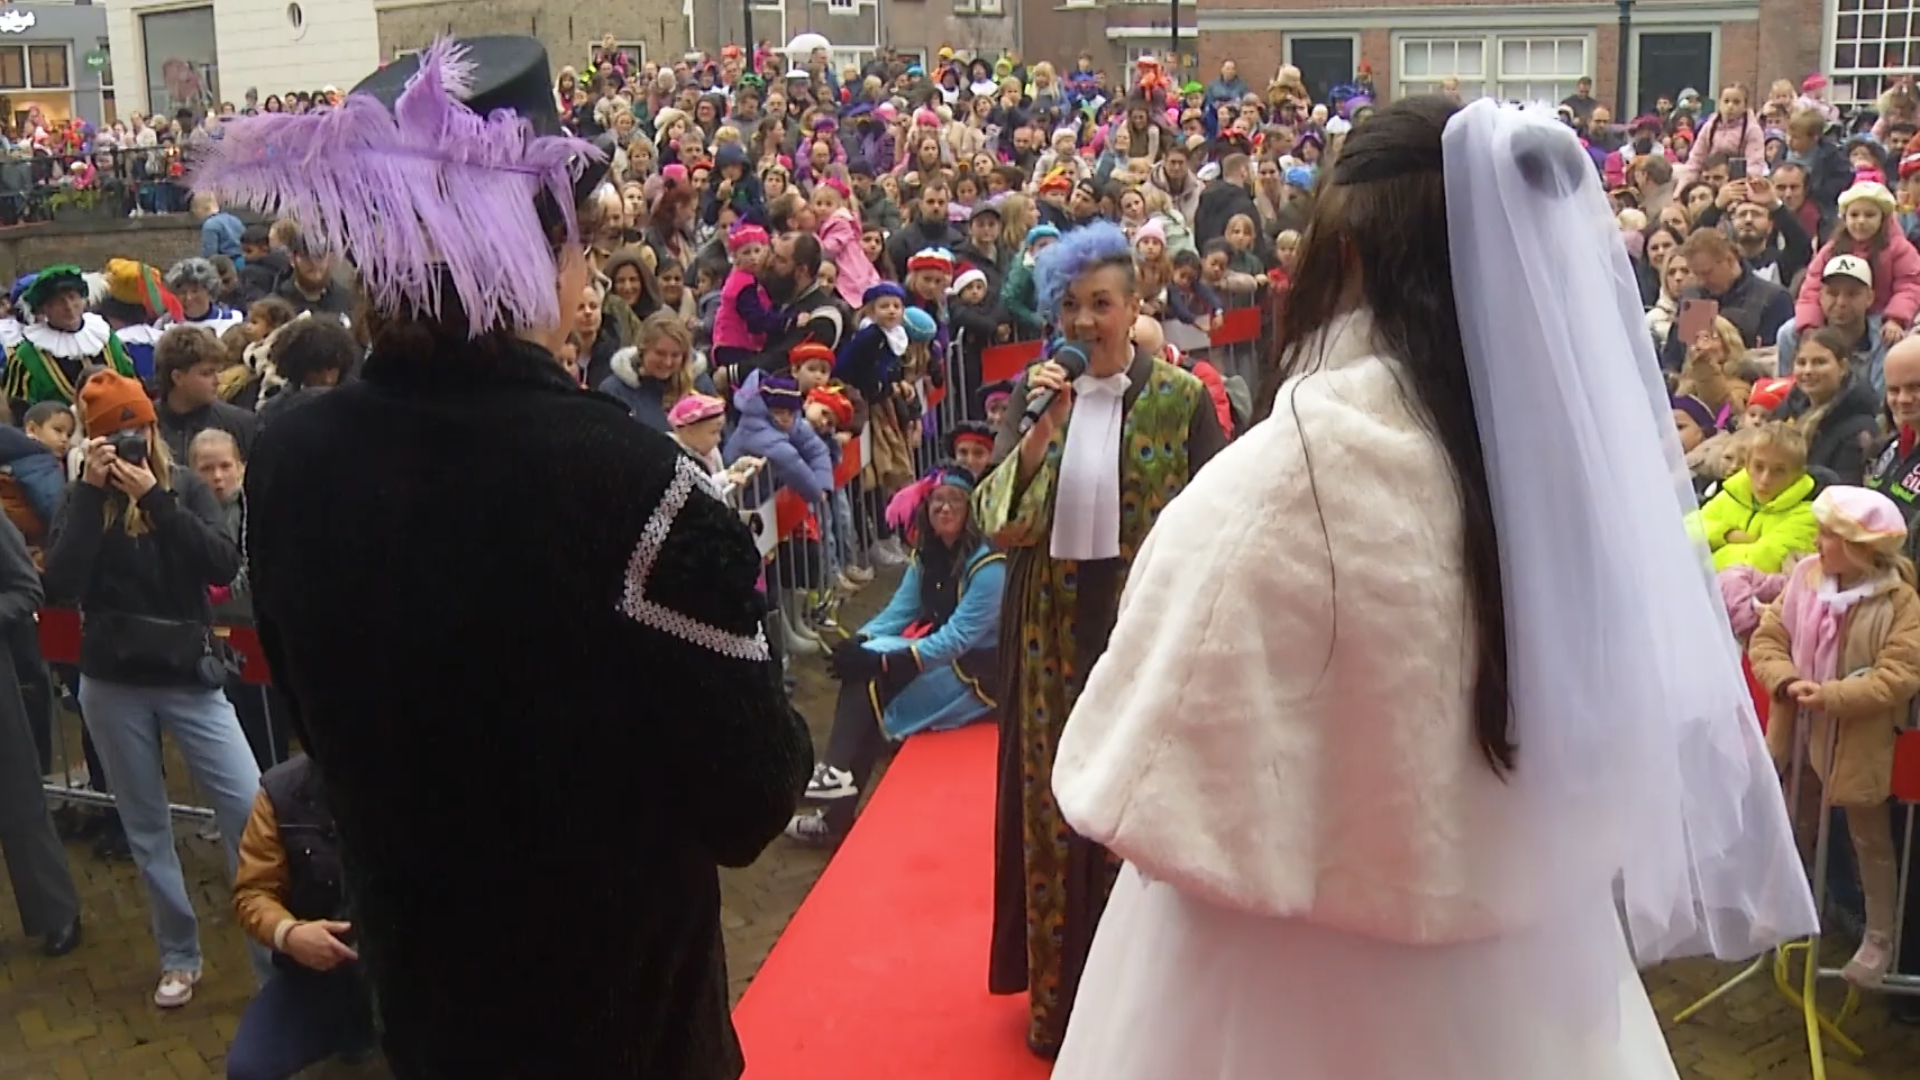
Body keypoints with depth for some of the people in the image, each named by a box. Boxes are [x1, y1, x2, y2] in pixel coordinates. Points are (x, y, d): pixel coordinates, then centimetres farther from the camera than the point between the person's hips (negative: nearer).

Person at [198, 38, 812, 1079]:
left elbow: (319, 719, 4)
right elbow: (753, 800, -20)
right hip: (620, 993, -4)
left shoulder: (284, 466, -12)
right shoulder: (634, 485, -30)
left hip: (417, 983, 5)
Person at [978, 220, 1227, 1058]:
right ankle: (1057, 990, 24)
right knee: (1054, 804, 10)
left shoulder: (1180, 398, -4)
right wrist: (1038, 433, -17)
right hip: (1052, 629, 2)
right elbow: (994, 520, -4)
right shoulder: (1032, 395, 3)